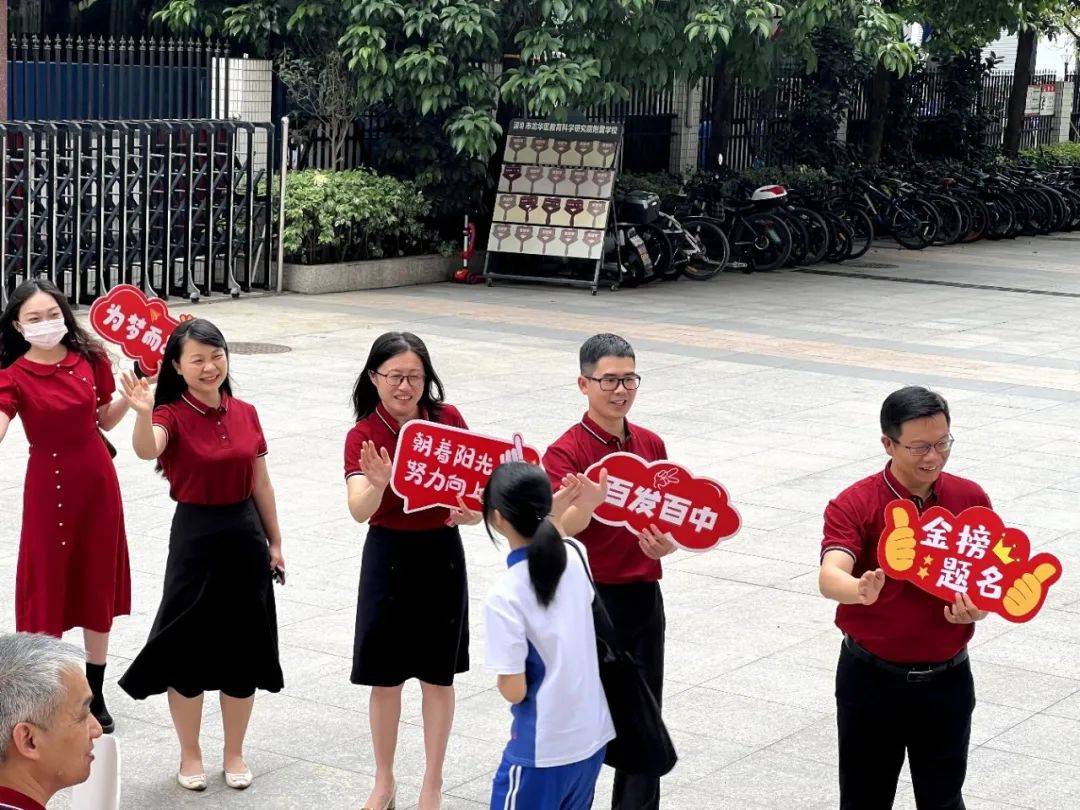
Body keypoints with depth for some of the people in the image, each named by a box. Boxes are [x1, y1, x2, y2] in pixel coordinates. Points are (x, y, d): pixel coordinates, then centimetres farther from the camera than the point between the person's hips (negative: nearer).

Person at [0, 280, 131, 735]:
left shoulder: (90, 359, 0)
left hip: (97, 481, 4)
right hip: (49, 487, -3)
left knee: (98, 586, 11)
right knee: (48, 588, 1)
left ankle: (95, 697, 24)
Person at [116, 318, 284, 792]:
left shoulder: (245, 414, 4)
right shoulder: (172, 416, -10)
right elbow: (146, 450, -33)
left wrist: (274, 542, 13)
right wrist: (142, 413, -53)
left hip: (246, 536, 4)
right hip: (195, 536, -4)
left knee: (243, 649, 10)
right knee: (189, 647, 3)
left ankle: (235, 753, 24)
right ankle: (189, 754, 20)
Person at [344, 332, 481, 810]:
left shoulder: (449, 420, -5)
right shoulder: (363, 436, -11)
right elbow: (359, 511, -25)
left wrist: (473, 511, -19)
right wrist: (378, 483, -46)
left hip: (442, 554, 1)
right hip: (388, 555, -1)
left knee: (438, 675, 8)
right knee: (385, 676, 7)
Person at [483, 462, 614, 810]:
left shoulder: (505, 595, -23)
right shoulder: (576, 556, -5)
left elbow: (514, 689, -19)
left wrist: (504, 680, 2)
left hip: (544, 749, -7)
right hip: (594, 735, 7)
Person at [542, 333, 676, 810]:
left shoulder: (651, 445, 6)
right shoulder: (566, 452, -11)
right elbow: (562, 526, -24)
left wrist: (664, 544, -9)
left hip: (644, 596, 5)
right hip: (590, 598, -5)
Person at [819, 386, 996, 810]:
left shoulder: (971, 499, -1)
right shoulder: (854, 504, -12)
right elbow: (830, 576, -27)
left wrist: (977, 608, -18)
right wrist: (861, 591, -51)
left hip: (946, 678, 2)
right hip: (871, 677, -2)